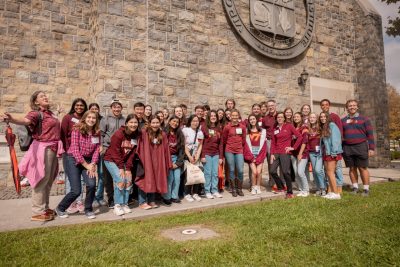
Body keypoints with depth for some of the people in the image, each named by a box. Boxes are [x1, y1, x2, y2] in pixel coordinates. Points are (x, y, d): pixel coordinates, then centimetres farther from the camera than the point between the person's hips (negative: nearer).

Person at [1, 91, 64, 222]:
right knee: (42, 180, -4)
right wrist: (12, 119, -48)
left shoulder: (50, 113, 15)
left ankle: (44, 208, 25)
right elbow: (25, 121, -29)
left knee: (49, 181, 13)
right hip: (43, 148, -8)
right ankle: (37, 212, 4)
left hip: (53, 149, 8)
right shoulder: (36, 113, -8)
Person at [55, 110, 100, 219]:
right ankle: (60, 208, 21)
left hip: (88, 161, 4)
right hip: (74, 160, -4)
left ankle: (88, 209, 8)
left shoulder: (97, 132, 1)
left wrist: (92, 164, -14)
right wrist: (86, 165, -15)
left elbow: (97, 149, 0)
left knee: (92, 185, -17)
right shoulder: (77, 130, -12)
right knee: (76, 191, -7)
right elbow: (75, 150, -16)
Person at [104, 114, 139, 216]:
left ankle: (124, 204, 11)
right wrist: (121, 167, -18)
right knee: (120, 180, -18)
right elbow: (115, 152, -19)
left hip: (124, 161, 6)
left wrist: (128, 168, -10)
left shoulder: (136, 135, -5)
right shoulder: (118, 134, -21)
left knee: (128, 181, -4)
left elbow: (132, 153, -4)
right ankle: (117, 206, -4)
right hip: (111, 160, -5)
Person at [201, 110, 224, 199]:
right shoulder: (204, 127, -2)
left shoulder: (219, 129, 11)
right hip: (207, 153, -4)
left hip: (216, 154, 4)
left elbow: (221, 143, 10)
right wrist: (202, 155, -12)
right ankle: (207, 191, 9)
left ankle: (215, 191, 16)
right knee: (208, 173, -1)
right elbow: (201, 142, -6)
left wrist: (221, 156, 5)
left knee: (215, 173, 6)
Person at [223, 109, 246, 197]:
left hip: (239, 151, 2)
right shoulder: (227, 127, -3)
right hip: (229, 151, -1)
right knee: (232, 170, 3)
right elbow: (224, 140, 7)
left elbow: (243, 140, 13)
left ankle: (239, 189, 15)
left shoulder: (242, 127, 4)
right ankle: (233, 190, 15)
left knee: (240, 170, -4)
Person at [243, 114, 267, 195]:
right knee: (254, 171, -13)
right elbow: (247, 145, 1)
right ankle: (253, 187, 6)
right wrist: (252, 157, -7)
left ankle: (258, 187, 9)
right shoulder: (247, 131, 7)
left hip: (260, 154, 1)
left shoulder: (262, 130, 8)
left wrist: (258, 157, -7)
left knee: (259, 171, -11)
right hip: (251, 154, 0)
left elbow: (262, 144, 1)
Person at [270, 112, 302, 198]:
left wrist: (293, 147, -5)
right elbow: (273, 142, 10)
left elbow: (299, 137, -4)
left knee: (285, 172, -9)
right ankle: (280, 187, 20)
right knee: (272, 171, -3)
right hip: (276, 153, 4)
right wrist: (272, 154, 2)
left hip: (285, 153, -4)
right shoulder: (275, 129, 13)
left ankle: (290, 192, 6)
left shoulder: (289, 126, 1)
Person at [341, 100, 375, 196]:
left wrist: (371, 148, -5)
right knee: (352, 168, 8)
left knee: (363, 168, -1)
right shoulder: (343, 120, 11)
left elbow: (370, 134, 1)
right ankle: (355, 187, 18)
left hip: (361, 147, -2)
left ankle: (366, 189, 9)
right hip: (347, 148, 3)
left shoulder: (364, 119, 5)